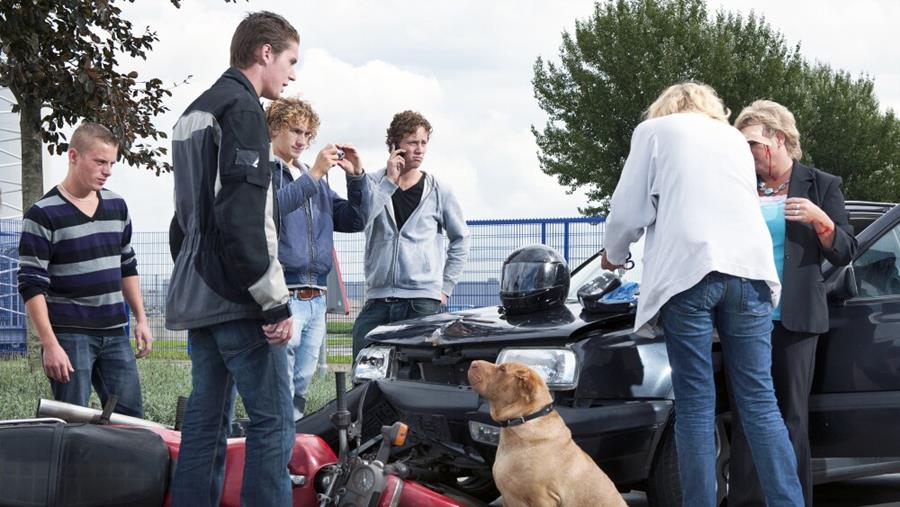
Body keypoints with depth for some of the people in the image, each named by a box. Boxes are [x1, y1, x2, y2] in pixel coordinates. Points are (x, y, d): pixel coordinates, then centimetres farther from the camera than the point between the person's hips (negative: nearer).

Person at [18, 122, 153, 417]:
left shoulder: (117, 207, 9)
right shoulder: (43, 215, -10)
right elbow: (32, 287, -12)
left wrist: (141, 319, 14)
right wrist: (50, 345, -17)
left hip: (115, 333, 6)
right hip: (69, 337, -6)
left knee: (131, 418, 5)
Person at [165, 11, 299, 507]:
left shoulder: (193, 114, 21)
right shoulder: (241, 107, -10)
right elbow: (245, 216, -19)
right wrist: (275, 302, -19)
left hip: (196, 298, 10)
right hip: (238, 298, -10)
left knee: (205, 419, 10)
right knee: (272, 421, -8)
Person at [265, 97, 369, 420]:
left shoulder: (316, 181, 23)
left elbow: (355, 220, 19)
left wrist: (356, 176, 5)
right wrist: (314, 174, -21)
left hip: (315, 300, 7)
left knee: (299, 392, 10)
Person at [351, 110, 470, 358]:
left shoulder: (438, 191, 7)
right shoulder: (374, 183, 7)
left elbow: (460, 238, 17)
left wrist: (446, 286, 10)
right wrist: (390, 181, -11)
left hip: (423, 301, -1)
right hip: (377, 298, 1)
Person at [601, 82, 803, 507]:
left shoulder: (654, 130, 14)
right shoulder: (734, 139, 27)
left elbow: (629, 209, 10)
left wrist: (614, 255, 28)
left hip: (689, 270, -4)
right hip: (748, 268, 4)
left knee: (695, 405, -2)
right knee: (760, 401, 3)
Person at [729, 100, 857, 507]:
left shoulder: (821, 186, 5)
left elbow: (845, 253, 4)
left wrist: (820, 220, -13)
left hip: (795, 319, -2)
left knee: (792, 416, 2)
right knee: (746, 415, 0)